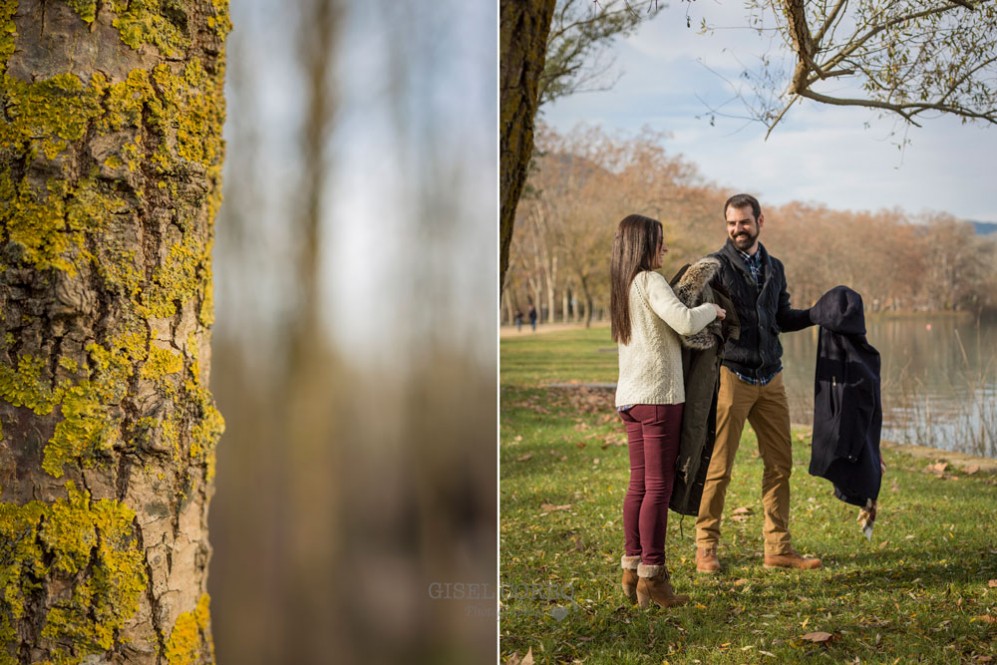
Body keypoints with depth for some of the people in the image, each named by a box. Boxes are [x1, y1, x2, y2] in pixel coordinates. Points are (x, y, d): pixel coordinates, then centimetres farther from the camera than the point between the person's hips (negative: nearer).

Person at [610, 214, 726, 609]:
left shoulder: (623, 286, 14)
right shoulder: (651, 282, -12)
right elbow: (685, 322, -24)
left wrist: (701, 314, 13)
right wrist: (710, 310, -5)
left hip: (629, 397, 8)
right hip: (658, 397, -8)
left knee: (639, 485, 12)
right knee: (658, 488, -4)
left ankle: (632, 569, 16)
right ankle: (651, 576, -1)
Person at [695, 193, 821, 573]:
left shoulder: (774, 268, 14)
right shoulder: (716, 266, -4)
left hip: (770, 378, 6)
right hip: (731, 375, -6)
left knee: (780, 464, 6)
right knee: (718, 468, -3)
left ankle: (777, 549, 13)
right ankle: (706, 548, 8)